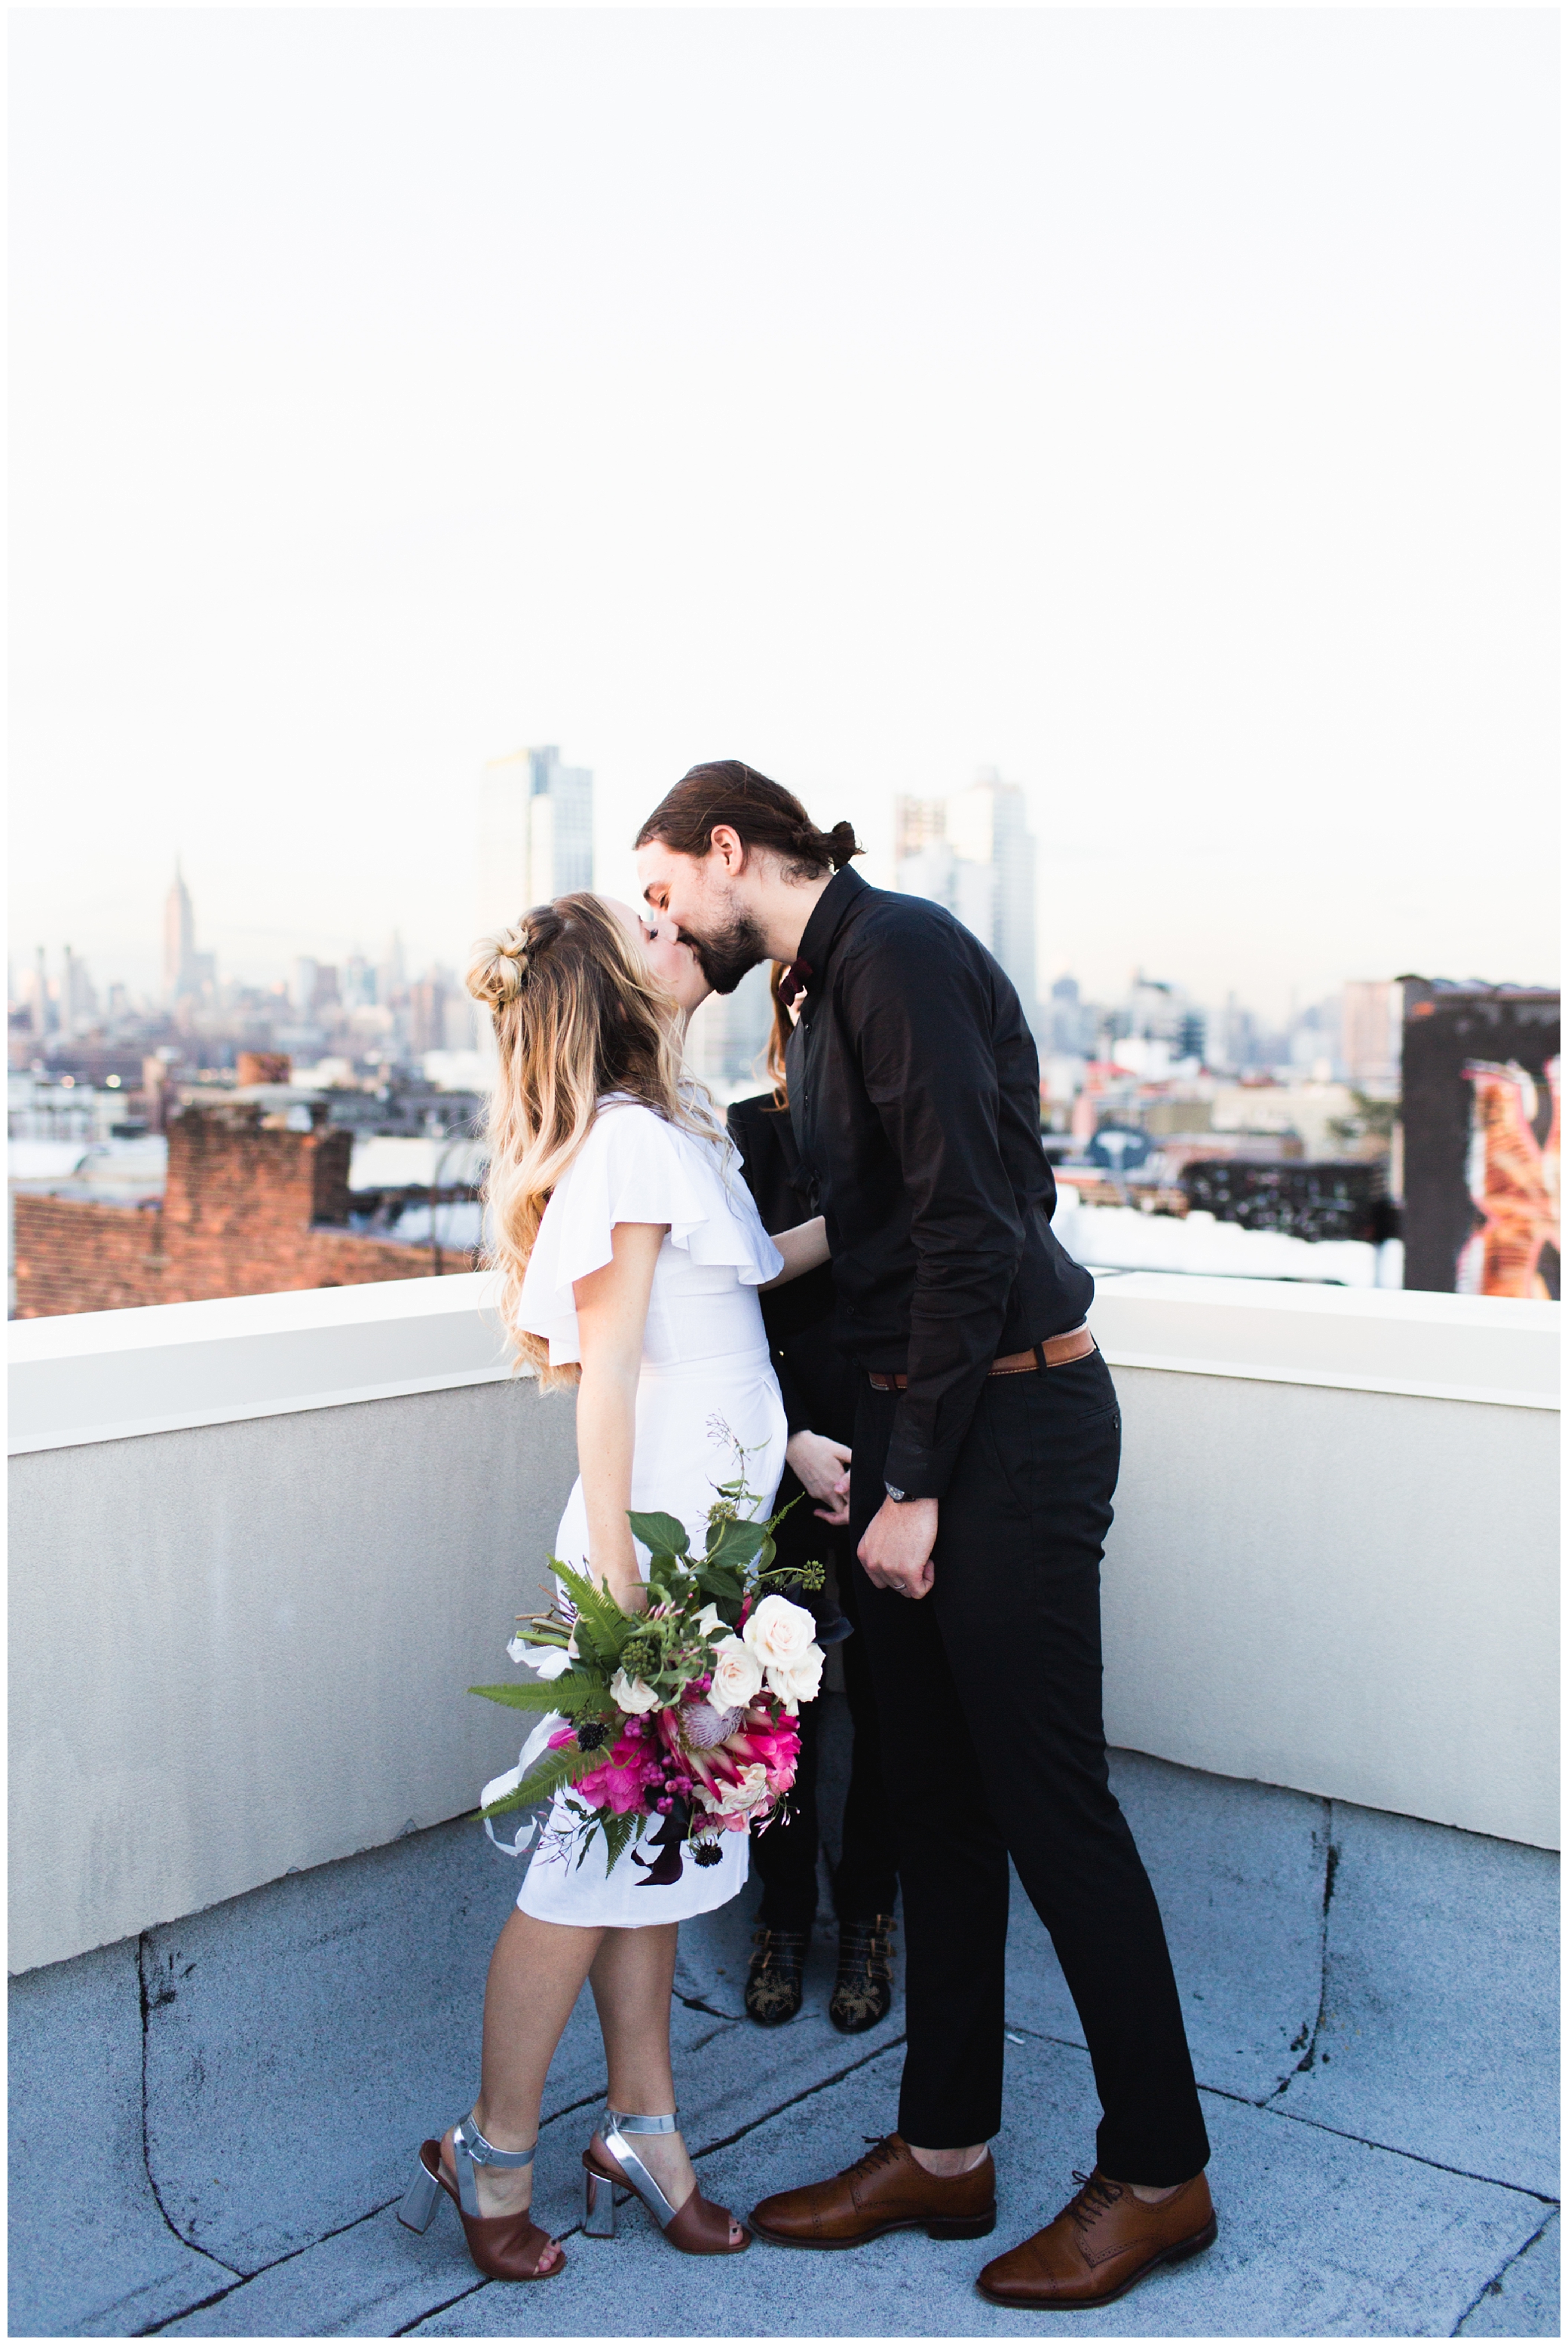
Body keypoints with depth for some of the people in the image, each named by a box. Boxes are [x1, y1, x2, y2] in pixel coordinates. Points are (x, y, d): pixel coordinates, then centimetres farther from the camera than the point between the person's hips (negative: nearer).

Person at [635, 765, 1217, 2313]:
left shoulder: (898, 950, -13)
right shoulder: (830, 985, 17)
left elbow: (970, 1228, -20)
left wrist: (919, 1483, -18)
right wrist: (871, 1458, 13)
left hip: (1008, 1421, -10)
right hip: (913, 1426, 10)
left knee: (1050, 1801, 0)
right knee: (936, 1798, 14)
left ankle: (1160, 2173, 17)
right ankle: (945, 2152, 27)